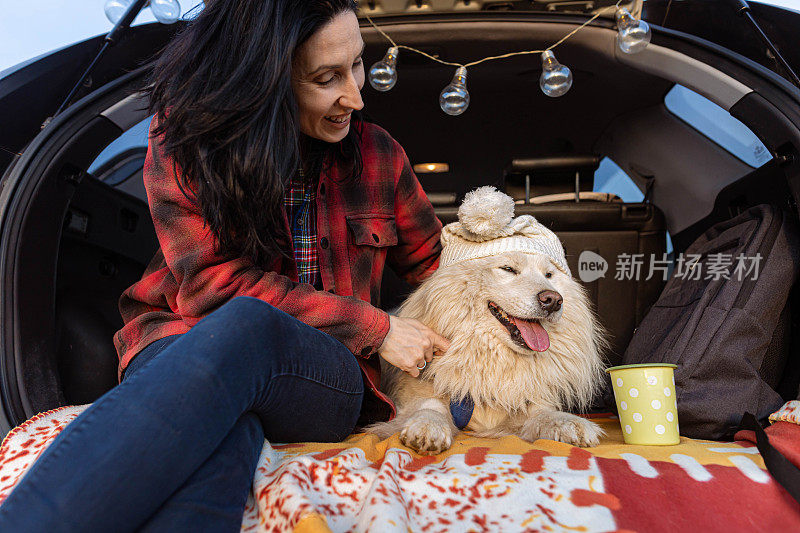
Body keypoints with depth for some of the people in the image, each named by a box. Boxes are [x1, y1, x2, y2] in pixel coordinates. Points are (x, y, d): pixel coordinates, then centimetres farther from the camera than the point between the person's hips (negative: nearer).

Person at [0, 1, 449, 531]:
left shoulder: (376, 154, 7)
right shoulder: (182, 135, 0)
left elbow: (434, 262, 22)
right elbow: (208, 282, -9)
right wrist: (374, 327, -12)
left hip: (328, 378, 1)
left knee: (244, 325, -37)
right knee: (221, 434, -39)